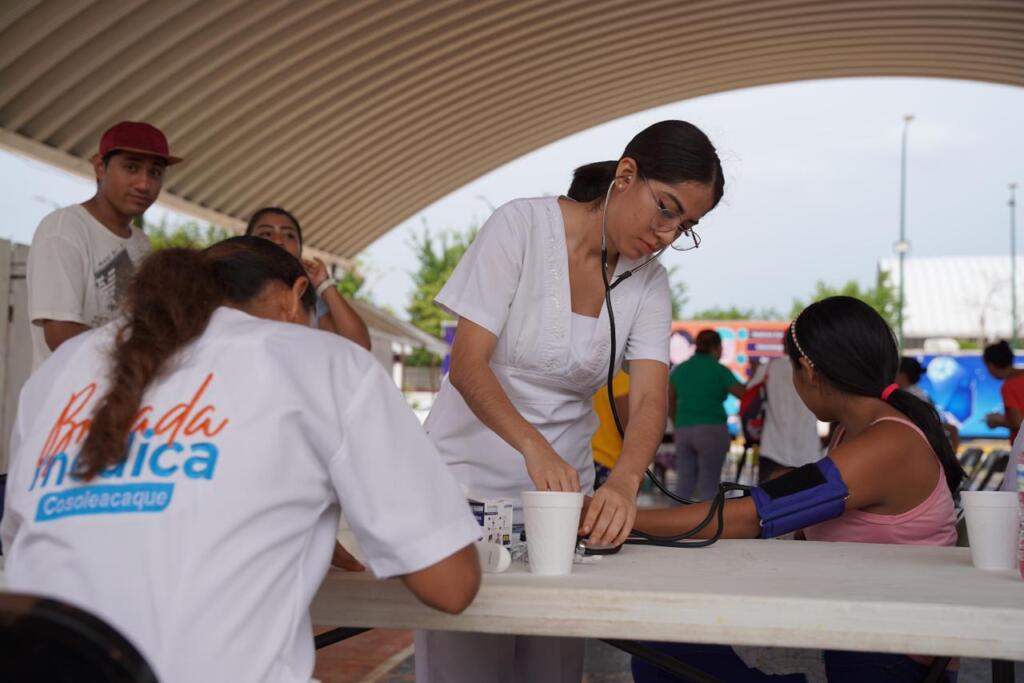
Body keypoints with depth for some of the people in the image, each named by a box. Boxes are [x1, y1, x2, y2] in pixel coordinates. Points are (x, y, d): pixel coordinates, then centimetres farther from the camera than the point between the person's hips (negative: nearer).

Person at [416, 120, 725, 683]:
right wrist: (534, 446, -37)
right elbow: (467, 364, -20)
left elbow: (649, 396, -12)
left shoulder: (647, 280, 0)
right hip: (468, 485, -4)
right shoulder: (521, 227, -14)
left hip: (562, 490, 4)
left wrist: (624, 481, -32)